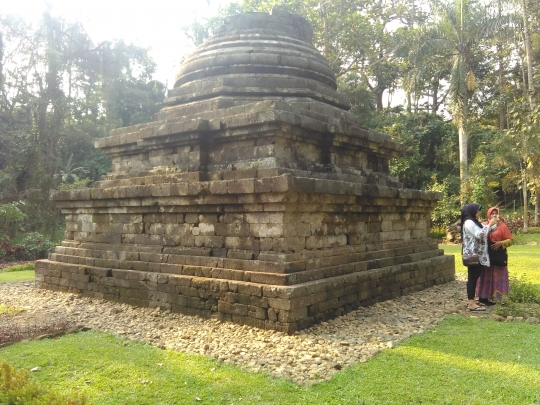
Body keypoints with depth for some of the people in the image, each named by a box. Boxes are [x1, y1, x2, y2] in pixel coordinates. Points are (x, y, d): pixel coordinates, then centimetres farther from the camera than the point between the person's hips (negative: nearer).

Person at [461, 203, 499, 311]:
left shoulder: (474, 222, 19)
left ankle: (471, 300, 19)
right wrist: (489, 224, -15)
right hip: (473, 255, -10)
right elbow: (479, 235, -22)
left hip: (478, 255, 10)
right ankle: (472, 304, -7)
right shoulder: (469, 222, -14)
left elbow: (486, 231, 24)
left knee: (474, 278, 13)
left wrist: (494, 224, 9)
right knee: (472, 278, -9)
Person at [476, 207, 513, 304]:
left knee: (496, 277, 3)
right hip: (486, 255, 1)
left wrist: (500, 243, -16)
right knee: (485, 276, 4)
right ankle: (483, 297, 10)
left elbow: (511, 240, -1)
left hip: (498, 256, -1)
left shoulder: (502, 226, 0)